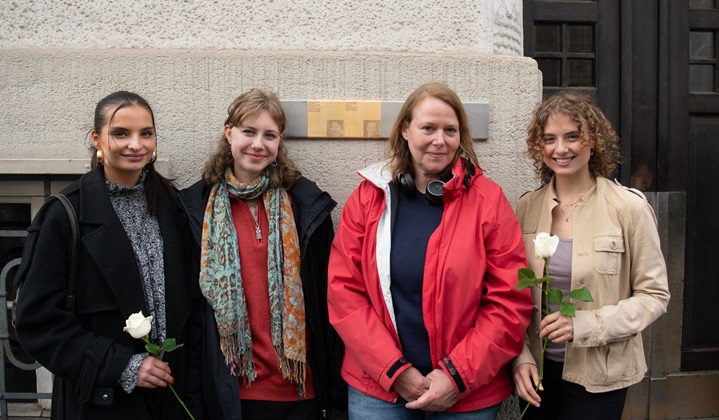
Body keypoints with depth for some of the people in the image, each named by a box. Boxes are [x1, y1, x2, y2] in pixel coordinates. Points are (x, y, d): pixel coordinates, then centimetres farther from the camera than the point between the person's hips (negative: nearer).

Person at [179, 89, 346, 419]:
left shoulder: (307, 204, -2)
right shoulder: (196, 206, 1)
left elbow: (327, 298, 0)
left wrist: (335, 383, 0)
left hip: (299, 388, 0)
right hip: (229, 390, 0)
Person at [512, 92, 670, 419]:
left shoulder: (629, 207, -10)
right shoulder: (527, 208, -2)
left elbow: (653, 296, -7)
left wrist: (584, 324, -19)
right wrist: (520, 356, -7)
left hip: (600, 375, -2)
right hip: (538, 369, 3)